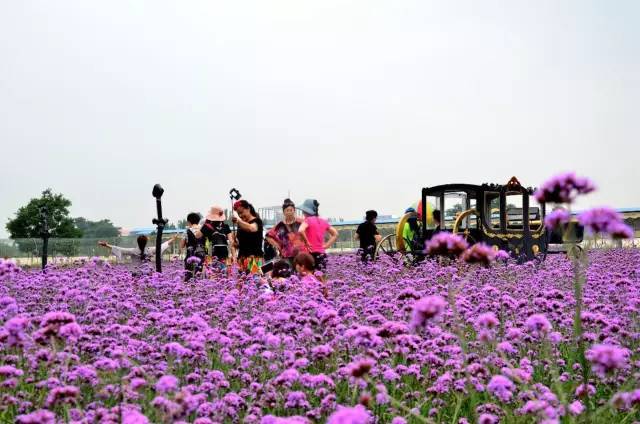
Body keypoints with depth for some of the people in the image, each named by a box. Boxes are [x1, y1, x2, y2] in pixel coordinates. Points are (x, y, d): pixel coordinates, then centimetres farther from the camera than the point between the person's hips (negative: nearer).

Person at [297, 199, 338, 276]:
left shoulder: (308, 220, -7)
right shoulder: (323, 221, 11)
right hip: (322, 254, 6)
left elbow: (301, 231, -27)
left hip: (311, 253, -6)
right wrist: (325, 246, 12)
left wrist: (307, 242, -13)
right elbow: (335, 234, 17)